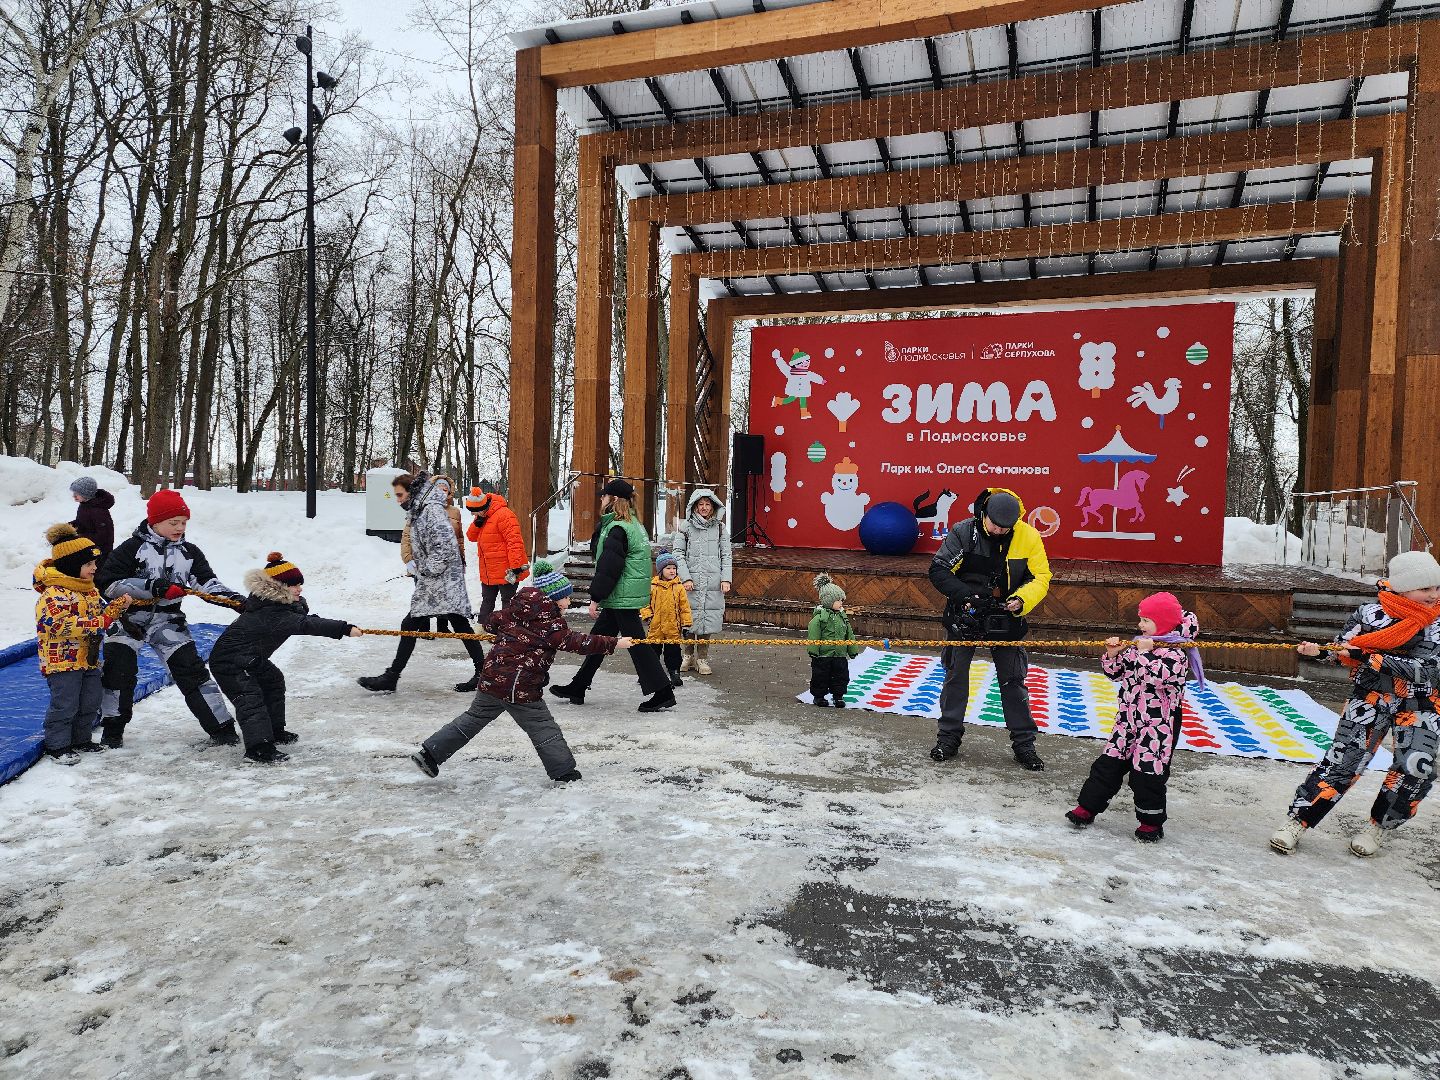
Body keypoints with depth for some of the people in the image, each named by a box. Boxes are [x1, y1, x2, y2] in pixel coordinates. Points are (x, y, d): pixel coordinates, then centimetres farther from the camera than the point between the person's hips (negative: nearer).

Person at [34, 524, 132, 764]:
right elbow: (58, 624, -28)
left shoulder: (89, 589, 11)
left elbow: (100, 615, 20)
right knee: (65, 704, -3)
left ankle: (81, 739, 28)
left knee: (90, 701, 14)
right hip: (62, 659, -9)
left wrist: (117, 605, 1)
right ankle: (57, 745, 11)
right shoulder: (55, 592, -18)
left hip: (88, 657, 9)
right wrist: (95, 624, -30)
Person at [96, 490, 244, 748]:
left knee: (192, 670, -3)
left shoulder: (189, 552, 3)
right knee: (118, 670, -3)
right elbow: (107, 583, -14)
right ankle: (113, 729, 19)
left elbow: (208, 583, -4)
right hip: (129, 619, -2)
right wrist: (153, 587, -25)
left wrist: (235, 598, -22)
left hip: (168, 620, 2)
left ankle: (222, 727, -1)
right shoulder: (131, 549, -9)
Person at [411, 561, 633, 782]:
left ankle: (430, 753, 23)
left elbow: (492, 622, 21)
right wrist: (614, 643, -15)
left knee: (474, 718, 20)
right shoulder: (549, 620, -14)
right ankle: (564, 772, 11)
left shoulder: (516, 608, 9)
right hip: (519, 687, -8)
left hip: (491, 677, 8)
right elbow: (574, 642, -17)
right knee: (543, 728, 4)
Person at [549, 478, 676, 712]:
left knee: (636, 643, -4)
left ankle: (663, 693, 3)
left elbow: (608, 568, -20)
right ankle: (577, 688, 25)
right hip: (620, 598, 10)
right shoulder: (633, 525, 14)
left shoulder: (617, 529, -17)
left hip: (622, 598, -10)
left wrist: (595, 598, -17)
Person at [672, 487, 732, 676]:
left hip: (713, 583, 1)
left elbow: (726, 555, 10)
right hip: (691, 582, -1)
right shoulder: (685, 526, 4)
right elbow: (678, 553, 1)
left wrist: (725, 579, 0)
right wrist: (686, 578, -7)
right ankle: (689, 656, 19)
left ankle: (702, 659, 13)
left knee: (708, 618, 2)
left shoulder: (720, 528, 9)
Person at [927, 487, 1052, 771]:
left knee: (1013, 680, 7)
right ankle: (949, 737, 23)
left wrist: (1021, 600, -22)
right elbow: (938, 570, -14)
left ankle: (1024, 743, 19)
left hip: (1005, 619, 1)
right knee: (956, 676, 9)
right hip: (964, 616, -1)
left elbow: (1041, 577, -4)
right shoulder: (963, 532, -15)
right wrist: (965, 594, -26)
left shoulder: (1028, 537, -10)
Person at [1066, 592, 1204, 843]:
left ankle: (1152, 822, 18)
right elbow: (1115, 672, 14)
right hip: (1128, 719, 7)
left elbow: (1162, 676, -32)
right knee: (1108, 764, 10)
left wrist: (1144, 653, -25)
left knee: (1148, 771, 0)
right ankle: (1087, 807, 18)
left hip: (1158, 725, -7)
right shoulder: (1138, 645, 7)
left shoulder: (1176, 652, -14)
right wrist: (1112, 655, -4)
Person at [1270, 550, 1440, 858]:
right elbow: (1343, 652, 3)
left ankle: (1378, 827, 11)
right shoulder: (1371, 613, -6)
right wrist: (1318, 651, -20)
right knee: (1343, 760, -9)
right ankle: (1297, 820, -2)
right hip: (1372, 695, -1)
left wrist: (1369, 658, -25)